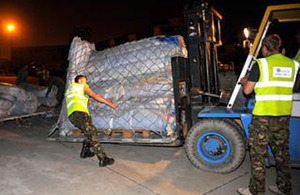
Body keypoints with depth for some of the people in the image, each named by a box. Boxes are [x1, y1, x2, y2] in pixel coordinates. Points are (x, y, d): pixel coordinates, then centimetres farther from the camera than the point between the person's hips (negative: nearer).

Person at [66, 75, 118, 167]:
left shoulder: (69, 88, 34)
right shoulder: (82, 86, 13)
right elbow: (95, 96, 1)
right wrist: (110, 103, 1)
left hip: (71, 115, 8)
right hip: (79, 113, -8)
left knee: (91, 131, 21)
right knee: (91, 135, -15)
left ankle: (85, 152, 29)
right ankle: (103, 159, -21)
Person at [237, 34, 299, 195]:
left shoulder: (261, 64, -9)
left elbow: (247, 90, -6)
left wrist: (244, 82, 15)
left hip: (263, 115, -6)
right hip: (284, 115, 6)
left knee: (258, 153, 4)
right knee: (282, 151, 18)